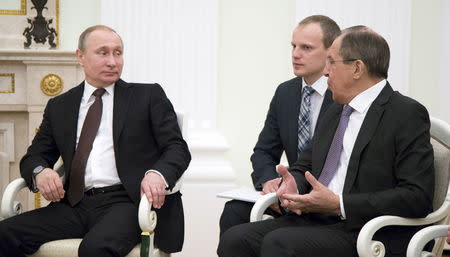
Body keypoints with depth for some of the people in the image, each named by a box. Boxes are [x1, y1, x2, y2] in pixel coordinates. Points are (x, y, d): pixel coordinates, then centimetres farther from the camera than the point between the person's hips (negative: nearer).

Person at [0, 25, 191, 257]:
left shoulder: (148, 96, 11)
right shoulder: (59, 107, 20)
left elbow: (177, 149, 5)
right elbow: (34, 156, 20)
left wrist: (157, 174, -19)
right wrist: (40, 171, -6)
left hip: (127, 202, -3)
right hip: (75, 205, 4)